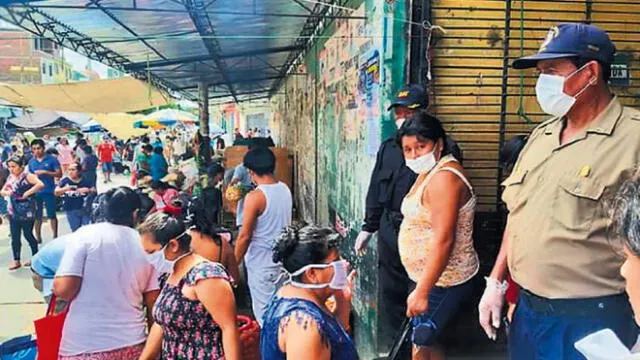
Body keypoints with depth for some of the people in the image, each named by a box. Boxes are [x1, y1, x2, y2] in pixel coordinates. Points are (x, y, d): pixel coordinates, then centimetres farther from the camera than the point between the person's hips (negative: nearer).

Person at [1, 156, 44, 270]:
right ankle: (16, 261, 16)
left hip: (27, 212, -6)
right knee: (14, 237, 7)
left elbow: (40, 184, -25)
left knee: (28, 235, 4)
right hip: (13, 212, 6)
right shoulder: (10, 178, 10)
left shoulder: (27, 176, -9)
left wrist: (27, 193, -22)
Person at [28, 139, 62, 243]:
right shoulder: (31, 161, 7)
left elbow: (59, 174, -6)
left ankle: (55, 236, 12)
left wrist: (45, 172, -16)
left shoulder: (52, 159, -4)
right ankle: (38, 237, 21)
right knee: (37, 216, 10)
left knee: (51, 215, 2)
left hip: (49, 191, -3)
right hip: (36, 192, 3)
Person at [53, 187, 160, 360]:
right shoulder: (146, 245, 1)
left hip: (84, 346, -3)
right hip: (132, 343, 3)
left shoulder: (86, 235, -8)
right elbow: (152, 303, 4)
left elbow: (63, 289, -15)